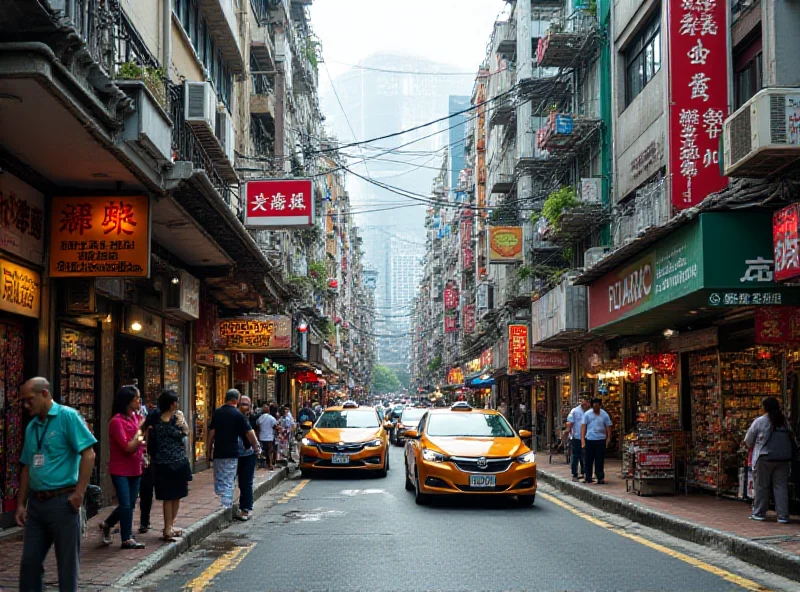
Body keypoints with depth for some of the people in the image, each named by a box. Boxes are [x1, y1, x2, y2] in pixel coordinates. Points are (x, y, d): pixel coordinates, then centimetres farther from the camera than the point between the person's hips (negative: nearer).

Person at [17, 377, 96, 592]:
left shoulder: (67, 416, -8)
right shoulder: (31, 427, 13)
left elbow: (88, 454, -13)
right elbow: (27, 468, 19)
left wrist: (79, 493, -17)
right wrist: (21, 504, 14)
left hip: (62, 501, -7)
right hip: (36, 503, 7)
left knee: (67, 563, 3)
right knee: (29, 561, 10)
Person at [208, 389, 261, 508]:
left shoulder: (217, 413, 5)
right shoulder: (238, 414, -8)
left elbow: (212, 432, 6)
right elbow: (249, 433, -5)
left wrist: (210, 449, 14)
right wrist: (256, 447, 7)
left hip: (218, 453, 4)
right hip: (231, 453, -4)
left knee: (218, 481, 13)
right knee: (228, 483, -2)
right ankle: (226, 507, -7)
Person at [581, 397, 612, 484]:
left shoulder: (604, 415, 6)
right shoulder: (587, 414, 3)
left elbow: (608, 427, 8)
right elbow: (583, 426, 0)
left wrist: (608, 438, -4)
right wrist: (582, 438, -9)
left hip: (601, 440, 0)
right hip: (589, 440, 0)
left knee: (600, 460, 3)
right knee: (588, 460, 3)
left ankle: (600, 478, 9)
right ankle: (588, 478, 12)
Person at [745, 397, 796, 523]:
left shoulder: (759, 421, -6)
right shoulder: (785, 422, 5)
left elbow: (748, 441, 2)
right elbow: (792, 436, 8)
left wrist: (752, 446, 23)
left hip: (765, 457, -3)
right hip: (783, 458, 3)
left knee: (761, 486, 8)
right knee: (781, 486, 5)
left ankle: (759, 513, 15)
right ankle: (783, 515, 4)